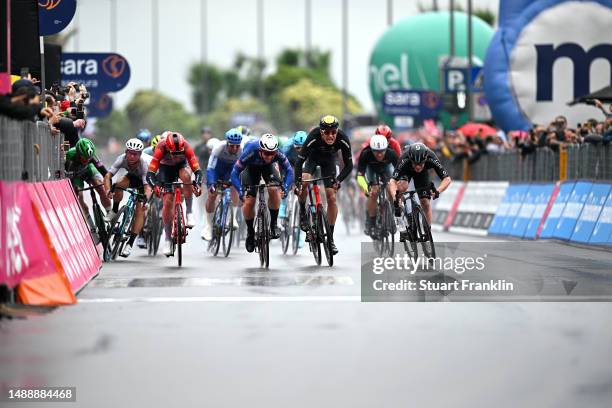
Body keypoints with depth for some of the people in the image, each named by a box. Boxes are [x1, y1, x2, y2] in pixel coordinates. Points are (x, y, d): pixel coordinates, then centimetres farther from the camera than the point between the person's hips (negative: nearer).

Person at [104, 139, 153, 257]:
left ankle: (130, 243, -17)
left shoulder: (145, 162, -39)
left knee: (140, 209, -19)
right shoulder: (122, 159, -30)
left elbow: (147, 186, -45)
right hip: (134, 176, 4)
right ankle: (114, 211, -6)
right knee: (119, 184, -30)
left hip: (149, 178, -4)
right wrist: (108, 190, -50)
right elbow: (108, 176, -33)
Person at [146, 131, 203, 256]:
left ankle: (189, 213, -23)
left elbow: (197, 170, -37)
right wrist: (154, 186, -57)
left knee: (186, 176, -36)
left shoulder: (186, 146, -35)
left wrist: (198, 184, -55)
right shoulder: (161, 147, -37)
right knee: (168, 201, -11)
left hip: (181, 164, 0)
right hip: (166, 167, 0)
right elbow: (150, 173, -39)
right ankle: (168, 239, 0)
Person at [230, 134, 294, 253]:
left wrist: (285, 187, -42)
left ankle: (273, 224, -8)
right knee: (249, 201, -11)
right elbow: (235, 173, -35)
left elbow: (289, 170, -25)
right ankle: (250, 232, 13)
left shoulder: (278, 154, -36)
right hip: (251, 167, -1)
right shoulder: (250, 153, -41)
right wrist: (241, 191, -48)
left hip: (268, 167, 1)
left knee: (274, 190, -27)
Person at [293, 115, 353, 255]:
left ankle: (330, 237, 3)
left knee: (331, 198, -7)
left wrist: (338, 180, -36)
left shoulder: (342, 139, -33)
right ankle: (302, 211, -2)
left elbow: (349, 165, -24)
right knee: (304, 181, -31)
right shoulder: (313, 137, -38)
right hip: (313, 157, -1)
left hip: (329, 160, 1)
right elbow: (299, 162, -34)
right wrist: (297, 183, -44)